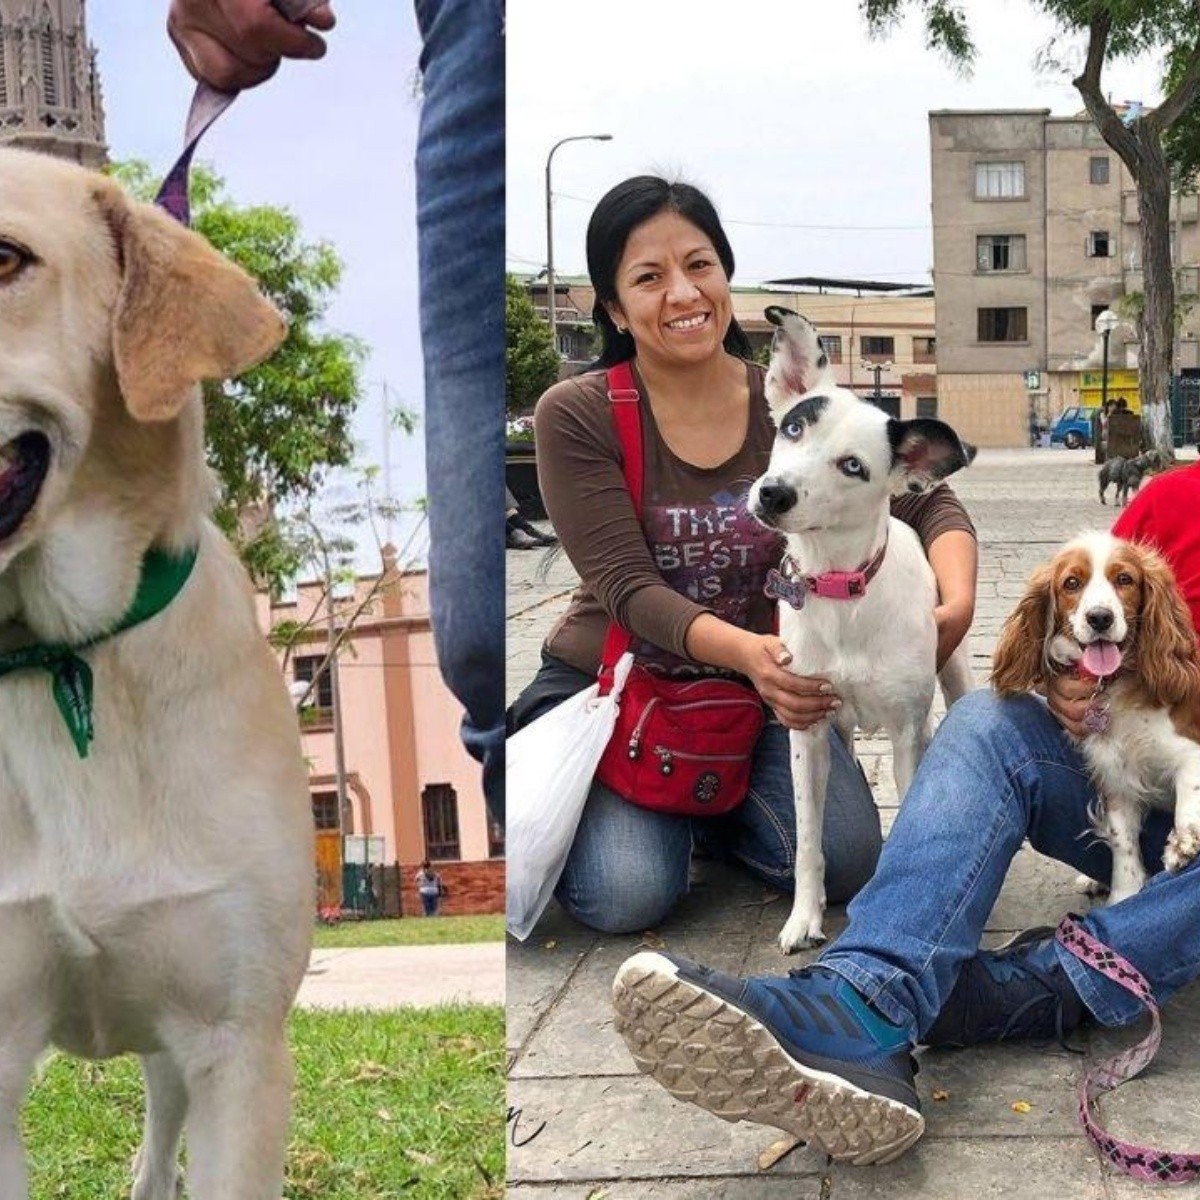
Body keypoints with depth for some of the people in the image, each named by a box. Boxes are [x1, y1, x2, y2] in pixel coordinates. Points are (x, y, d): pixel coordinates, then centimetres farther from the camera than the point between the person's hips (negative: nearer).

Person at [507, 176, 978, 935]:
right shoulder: (576, 417, -14)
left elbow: (932, 505, -8)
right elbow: (628, 588, -21)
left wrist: (957, 601, -31)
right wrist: (744, 650, -40)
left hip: (760, 682, 3)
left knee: (845, 863, -15)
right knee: (629, 897, -22)